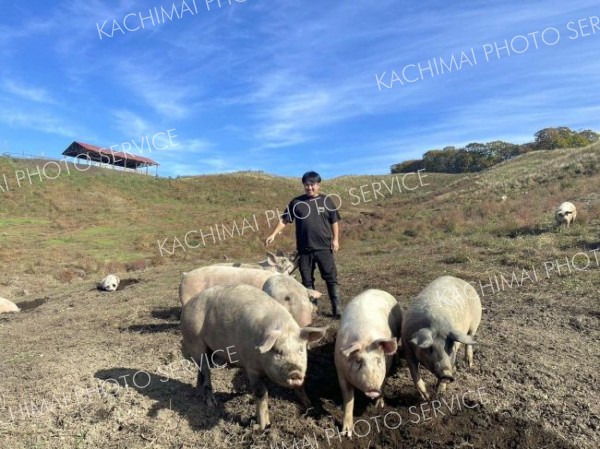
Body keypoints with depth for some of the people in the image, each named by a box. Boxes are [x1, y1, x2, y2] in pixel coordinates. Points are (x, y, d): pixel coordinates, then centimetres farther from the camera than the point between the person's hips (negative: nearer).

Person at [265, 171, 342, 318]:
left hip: (324, 248, -1)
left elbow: (334, 222, 7)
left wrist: (335, 239, -1)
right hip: (304, 249, 1)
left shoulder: (326, 201, 3)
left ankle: (337, 308, 10)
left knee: (331, 278, 1)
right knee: (307, 280, 10)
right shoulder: (296, 202, 3)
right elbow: (284, 220, 3)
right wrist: (273, 234, -6)